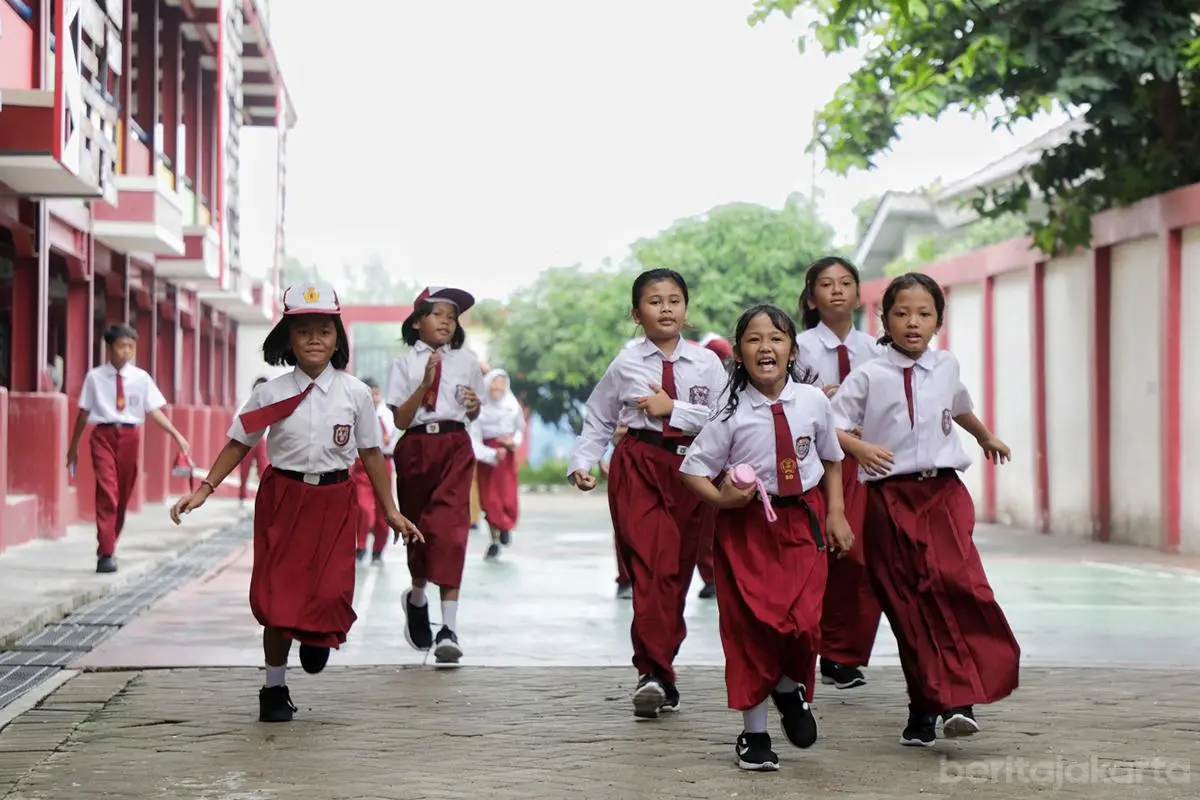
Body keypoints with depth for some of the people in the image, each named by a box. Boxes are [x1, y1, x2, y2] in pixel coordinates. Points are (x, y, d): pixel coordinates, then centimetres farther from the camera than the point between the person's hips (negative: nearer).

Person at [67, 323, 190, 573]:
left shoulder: (141, 378, 2)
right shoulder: (95, 377, -1)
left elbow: (154, 410, 1)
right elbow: (84, 413, 4)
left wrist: (176, 434, -10)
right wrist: (73, 447, 10)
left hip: (130, 435, 3)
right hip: (104, 434, -3)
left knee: (123, 493, 11)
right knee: (106, 490, -14)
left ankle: (109, 546, 29)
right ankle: (106, 553, -12)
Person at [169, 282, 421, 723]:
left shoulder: (354, 392, -1)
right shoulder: (271, 394, -2)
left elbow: (371, 453, 5)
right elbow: (239, 444, 4)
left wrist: (391, 512, 5)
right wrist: (203, 490, -5)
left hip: (334, 501, 0)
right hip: (284, 497, 0)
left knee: (330, 592, -10)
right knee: (278, 593, 0)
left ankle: (318, 639, 28)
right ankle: (275, 689, 16)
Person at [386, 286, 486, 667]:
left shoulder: (466, 361, 9)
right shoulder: (405, 363, 3)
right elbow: (400, 419, -4)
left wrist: (473, 405, -6)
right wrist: (425, 384, -15)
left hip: (454, 446, 0)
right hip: (416, 446, 1)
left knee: (449, 527, -14)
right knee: (417, 526, 10)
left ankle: (449, 628, -18)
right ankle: (417, 598, 42)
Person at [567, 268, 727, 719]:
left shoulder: (706, 364, 5)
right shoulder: (625, 365, 5)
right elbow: (597, 421, 13)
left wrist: (673, 409, -10)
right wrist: (581, 463, 2)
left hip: (690, 468, 2)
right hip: (638, 465, -2)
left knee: (678, 570, 5)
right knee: (651, 564, -15)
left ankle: (660, 665, 15)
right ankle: (655, 673, -18)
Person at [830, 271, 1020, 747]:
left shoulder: (946, 367, 12)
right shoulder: (869, 376, 1)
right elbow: (831, 425, -3)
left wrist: (988, 438, 51)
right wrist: (860, 448, -22)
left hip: (942, 490, 1)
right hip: (889, 497, -1)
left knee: (955, 581, -22)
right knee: (906, 605, 2)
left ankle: (960, 697, -19)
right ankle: (925, 707, 13)